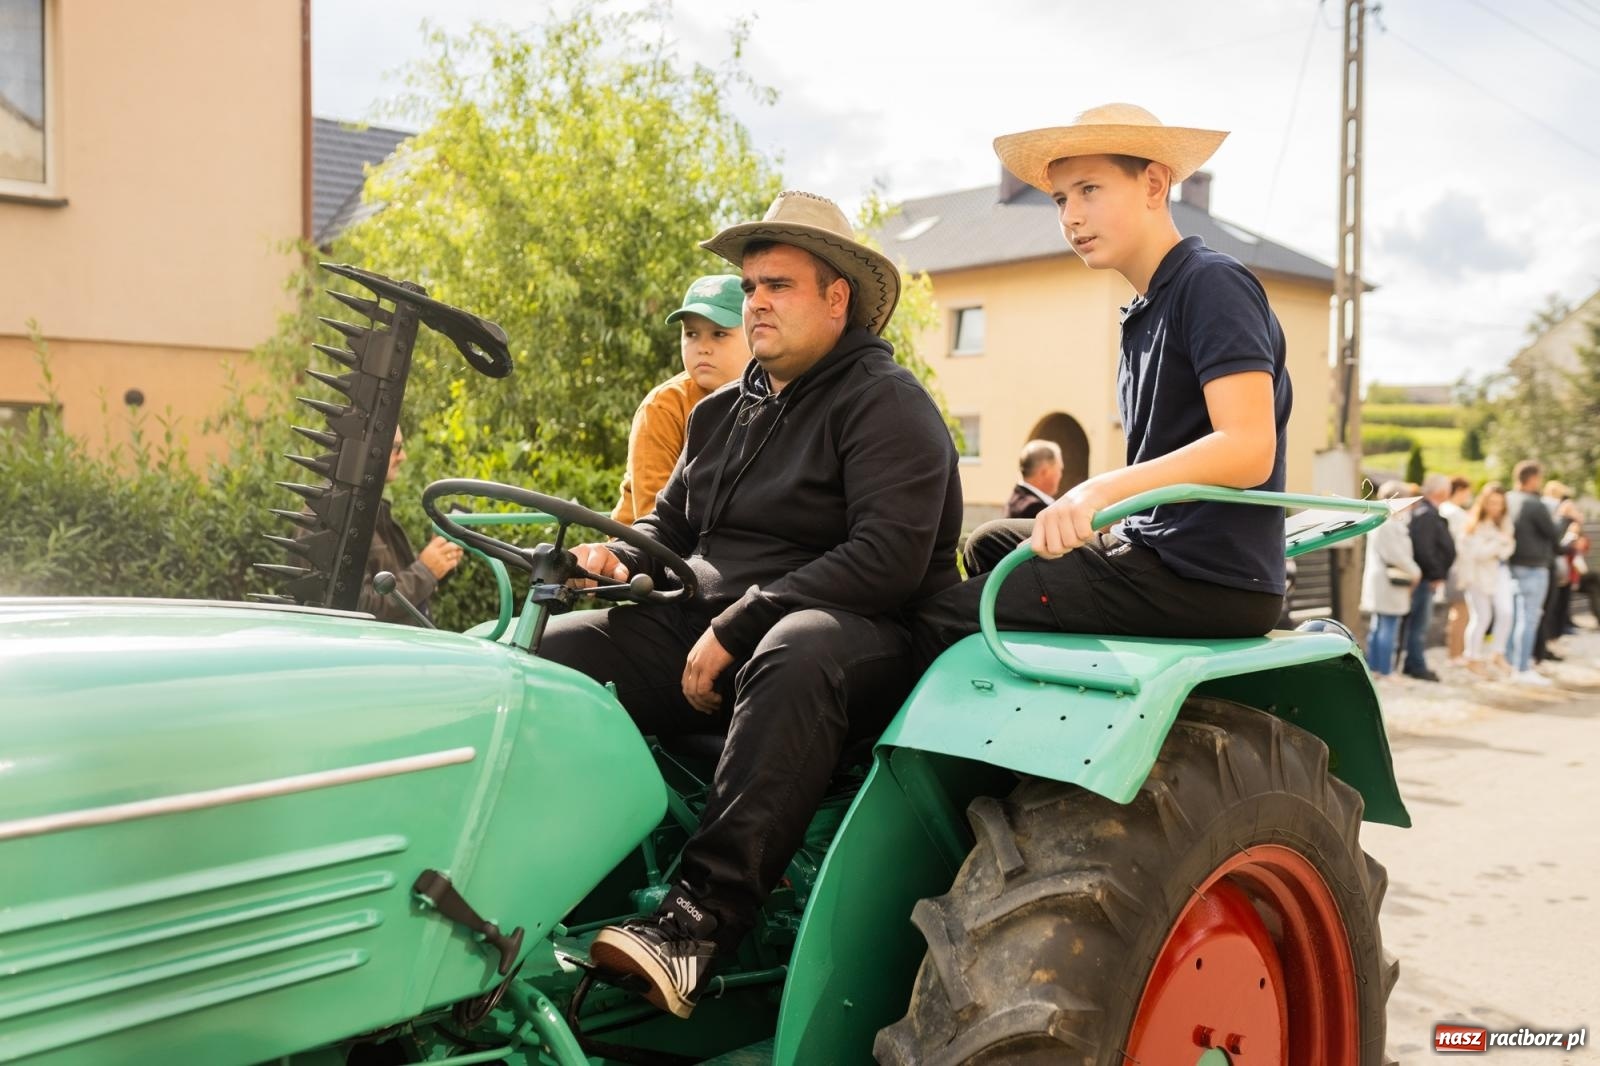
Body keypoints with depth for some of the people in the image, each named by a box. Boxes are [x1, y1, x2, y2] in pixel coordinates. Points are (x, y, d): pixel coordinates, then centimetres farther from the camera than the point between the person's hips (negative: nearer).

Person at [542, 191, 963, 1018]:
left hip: (856, 637, -7)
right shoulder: (723, 412, 19)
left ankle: (701, 920, -43)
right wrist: (622, 555, -2)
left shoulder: (886, 403, -5)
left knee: (794, 655, -41)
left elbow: (889, 558, -18)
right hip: (708, 629, 7)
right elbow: (671, 523, 24)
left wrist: (738, 627, -21)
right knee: (551, 649, -10)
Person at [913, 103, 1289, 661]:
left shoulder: (1213, 283, -12)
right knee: (990, 544, 26)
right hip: (1156, 548, 10)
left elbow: (1248, 450, -24)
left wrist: (1102, 489, -35)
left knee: (940, 621, -13)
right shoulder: (1147, 311, 17)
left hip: (1210, 580, -10)